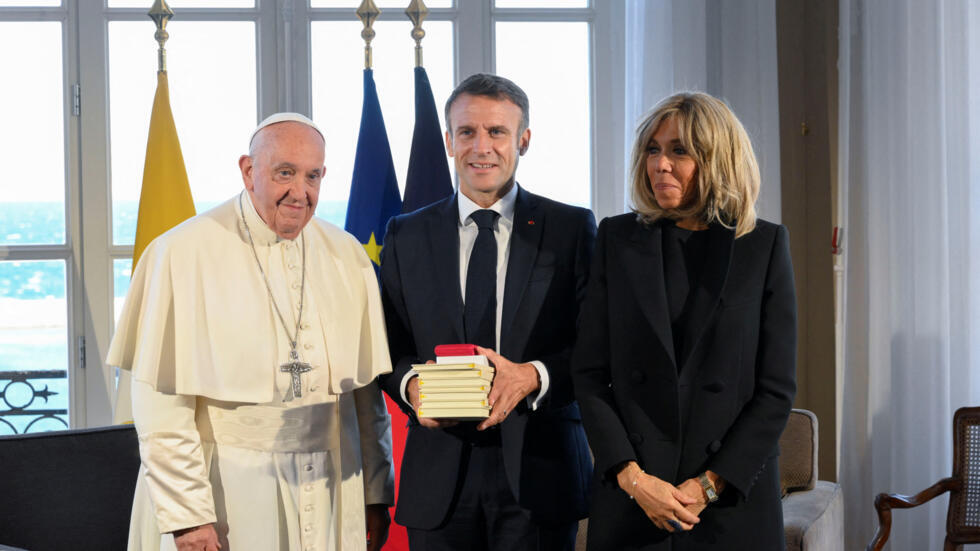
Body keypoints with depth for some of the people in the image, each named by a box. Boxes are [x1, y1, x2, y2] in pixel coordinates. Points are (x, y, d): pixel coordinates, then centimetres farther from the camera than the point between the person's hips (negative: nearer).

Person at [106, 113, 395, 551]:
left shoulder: (347, 257, 6)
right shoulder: (183, 254, -7)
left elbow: (367, 389, 11)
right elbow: (159, 401, -10)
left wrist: (376, 493, 9)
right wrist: (185, 512, -14)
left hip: (328, 496, 4)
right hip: (224, 496, -4)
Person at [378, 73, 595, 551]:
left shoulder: (571, 228, 3)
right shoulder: (405, 235, 10)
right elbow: (388, 346, 11)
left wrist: (532, 376, -18)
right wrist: (411, 384, -11)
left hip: (539, 474, -1)